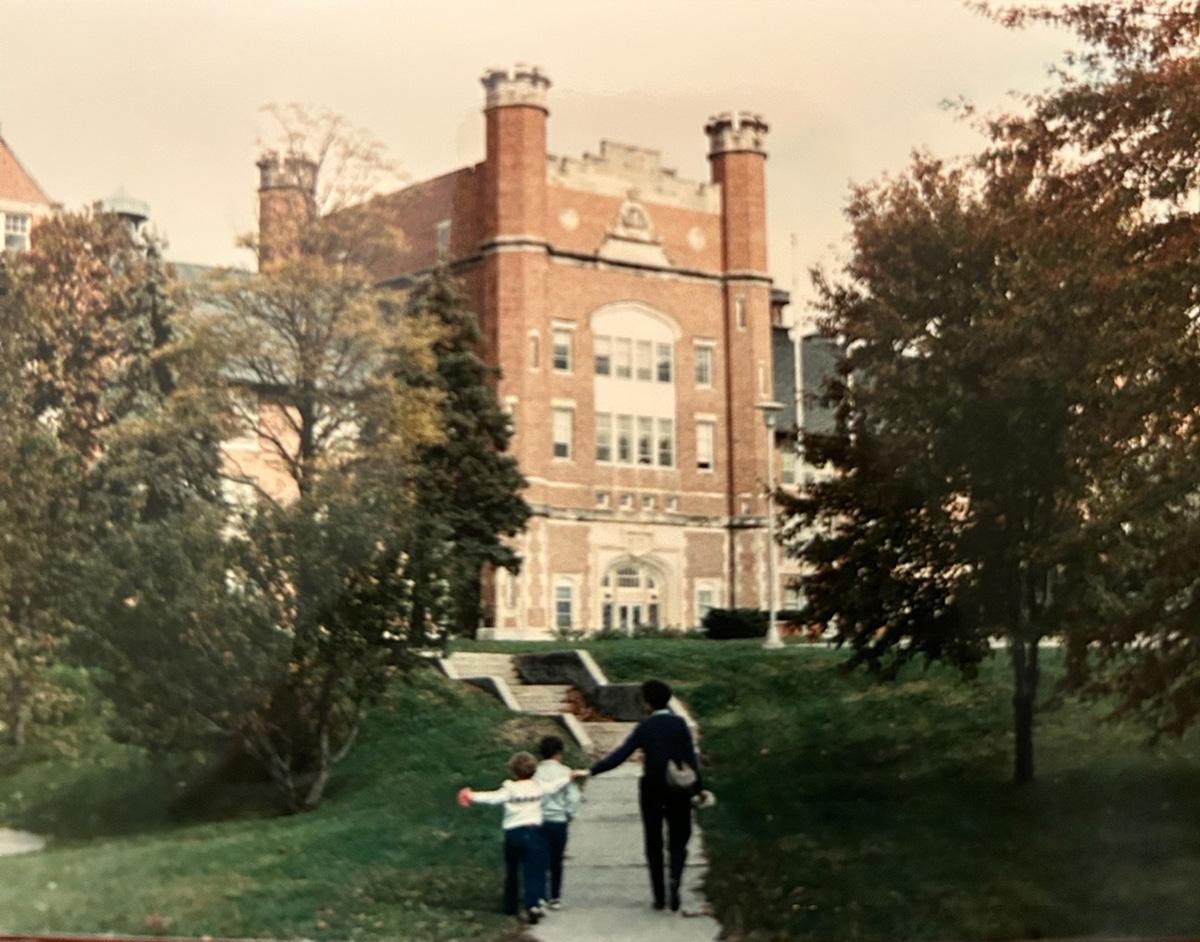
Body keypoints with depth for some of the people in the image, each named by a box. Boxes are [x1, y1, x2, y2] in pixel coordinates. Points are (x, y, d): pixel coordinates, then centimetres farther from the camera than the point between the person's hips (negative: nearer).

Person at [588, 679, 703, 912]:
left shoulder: (645, 727, -5)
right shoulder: (680, 724, -4)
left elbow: (620, 755, -10)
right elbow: (691, 758, -6)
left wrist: (591, 771, -6)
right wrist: (698, 788, 1)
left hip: (651, 790, 0)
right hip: (678, 790, 0)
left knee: (654, 844, 11)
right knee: (678, 842, 10)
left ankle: (659, 897, 10)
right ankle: (675, 878, -19)